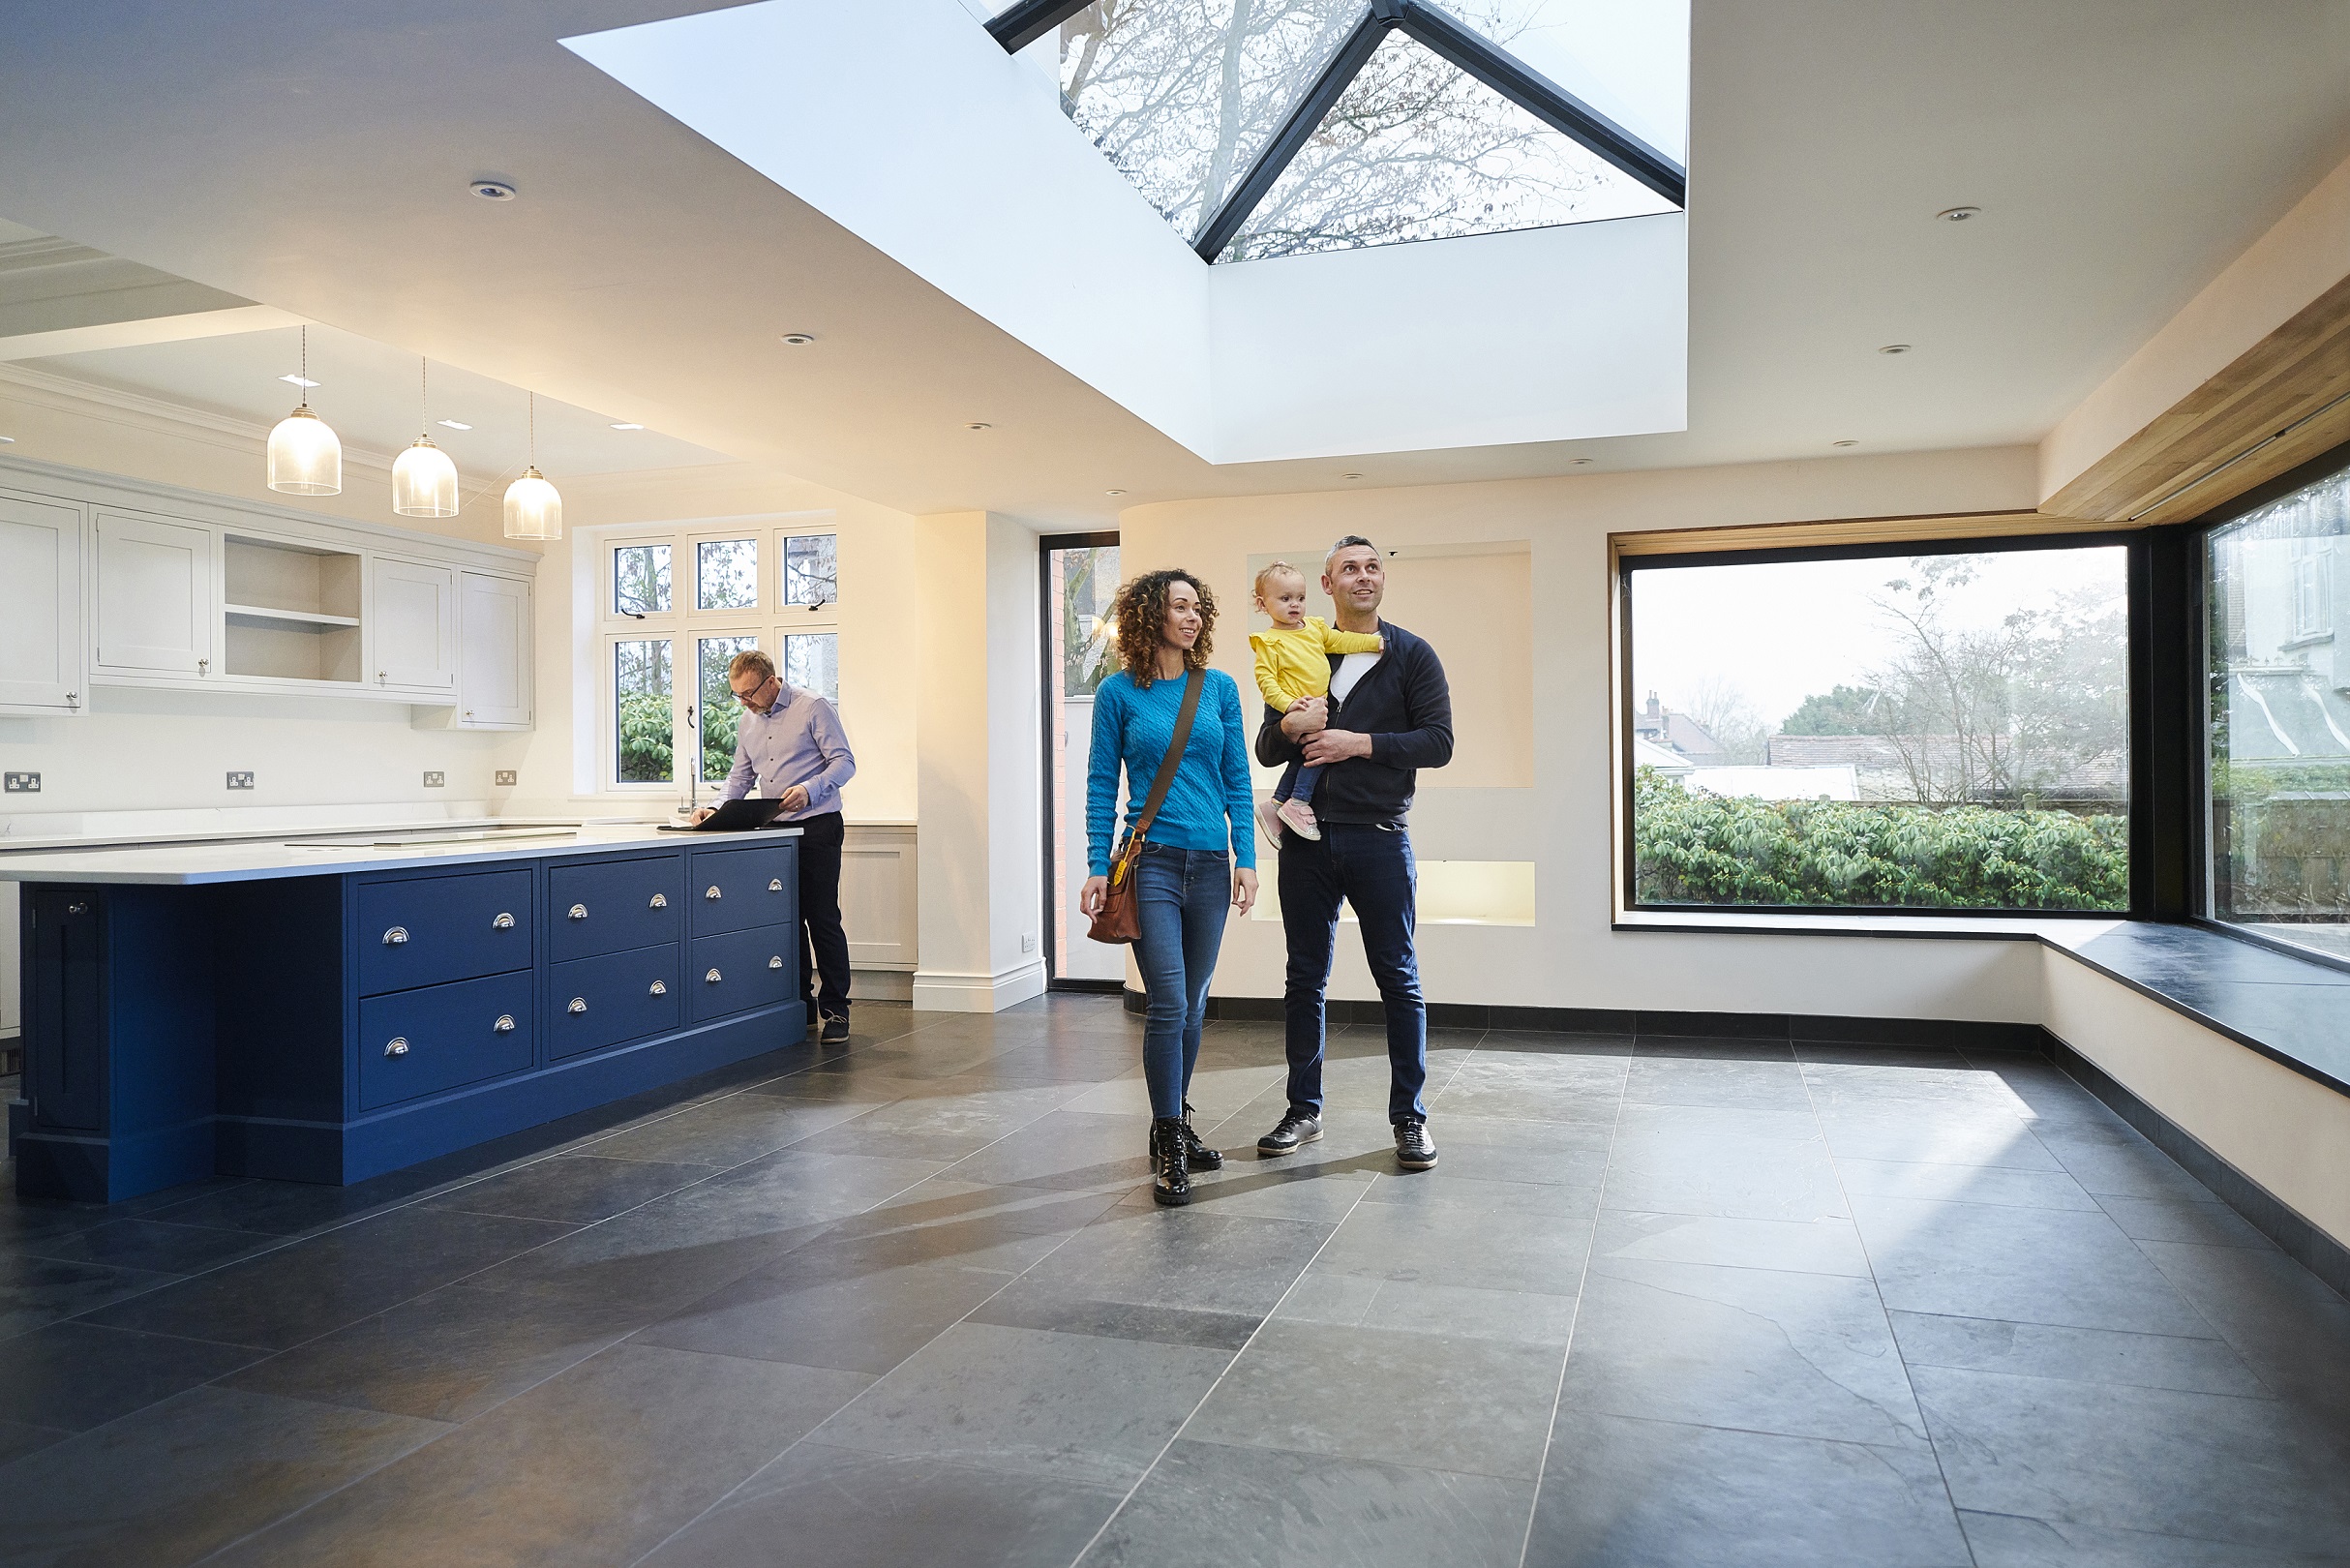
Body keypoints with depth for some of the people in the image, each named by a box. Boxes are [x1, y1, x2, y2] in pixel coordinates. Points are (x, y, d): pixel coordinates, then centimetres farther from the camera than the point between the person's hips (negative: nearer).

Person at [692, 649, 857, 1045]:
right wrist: (717, 808, 2)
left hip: (816, 827, -6)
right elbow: (740, 777, 21)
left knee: (823, 919, -7)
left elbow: (844, 762, -9)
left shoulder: (812, 708, -6)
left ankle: (835, 1009, 0)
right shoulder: (747, 723, 15)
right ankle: (801, 1004, 16)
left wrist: (809, 790, -25)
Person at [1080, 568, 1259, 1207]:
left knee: (1192, 1005, 12)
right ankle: (1168, 1146, 3)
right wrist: (1097, 867, -4)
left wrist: (1245, 858, 1)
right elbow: (1102, 784, 2)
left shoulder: (1220, 687, 8)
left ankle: (1175, 1124, 29)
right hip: (1151, 861, -3)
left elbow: (1238, 779, 8)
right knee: (1169, 1004, -9)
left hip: (1210, 864, 4)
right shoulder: (1119, 693, 1)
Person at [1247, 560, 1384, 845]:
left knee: (1307, 758, 10)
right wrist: (1288, 704, -29)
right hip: (1289, 713, -8)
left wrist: (1376, 642, 5)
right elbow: (1265, 679, -17)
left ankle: (1274, 806, 22)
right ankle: (1298, 803, -12)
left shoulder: (1315, 626, 9)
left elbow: (1340, 641, 15)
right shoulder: (1269, 642, -12)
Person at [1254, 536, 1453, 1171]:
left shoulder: (1412, 655, 4)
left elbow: (1438, 742, -6)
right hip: (1307, 839, 3)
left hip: (1379, 839, -3)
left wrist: (1360, 743, -16)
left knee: (1398, 980, 2)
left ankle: (1410, 1117, 13)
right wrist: (1288, 726, -11)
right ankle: (1304, 1111, 20)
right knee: (1305, 980, 8)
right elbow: (1266, 752, 11)